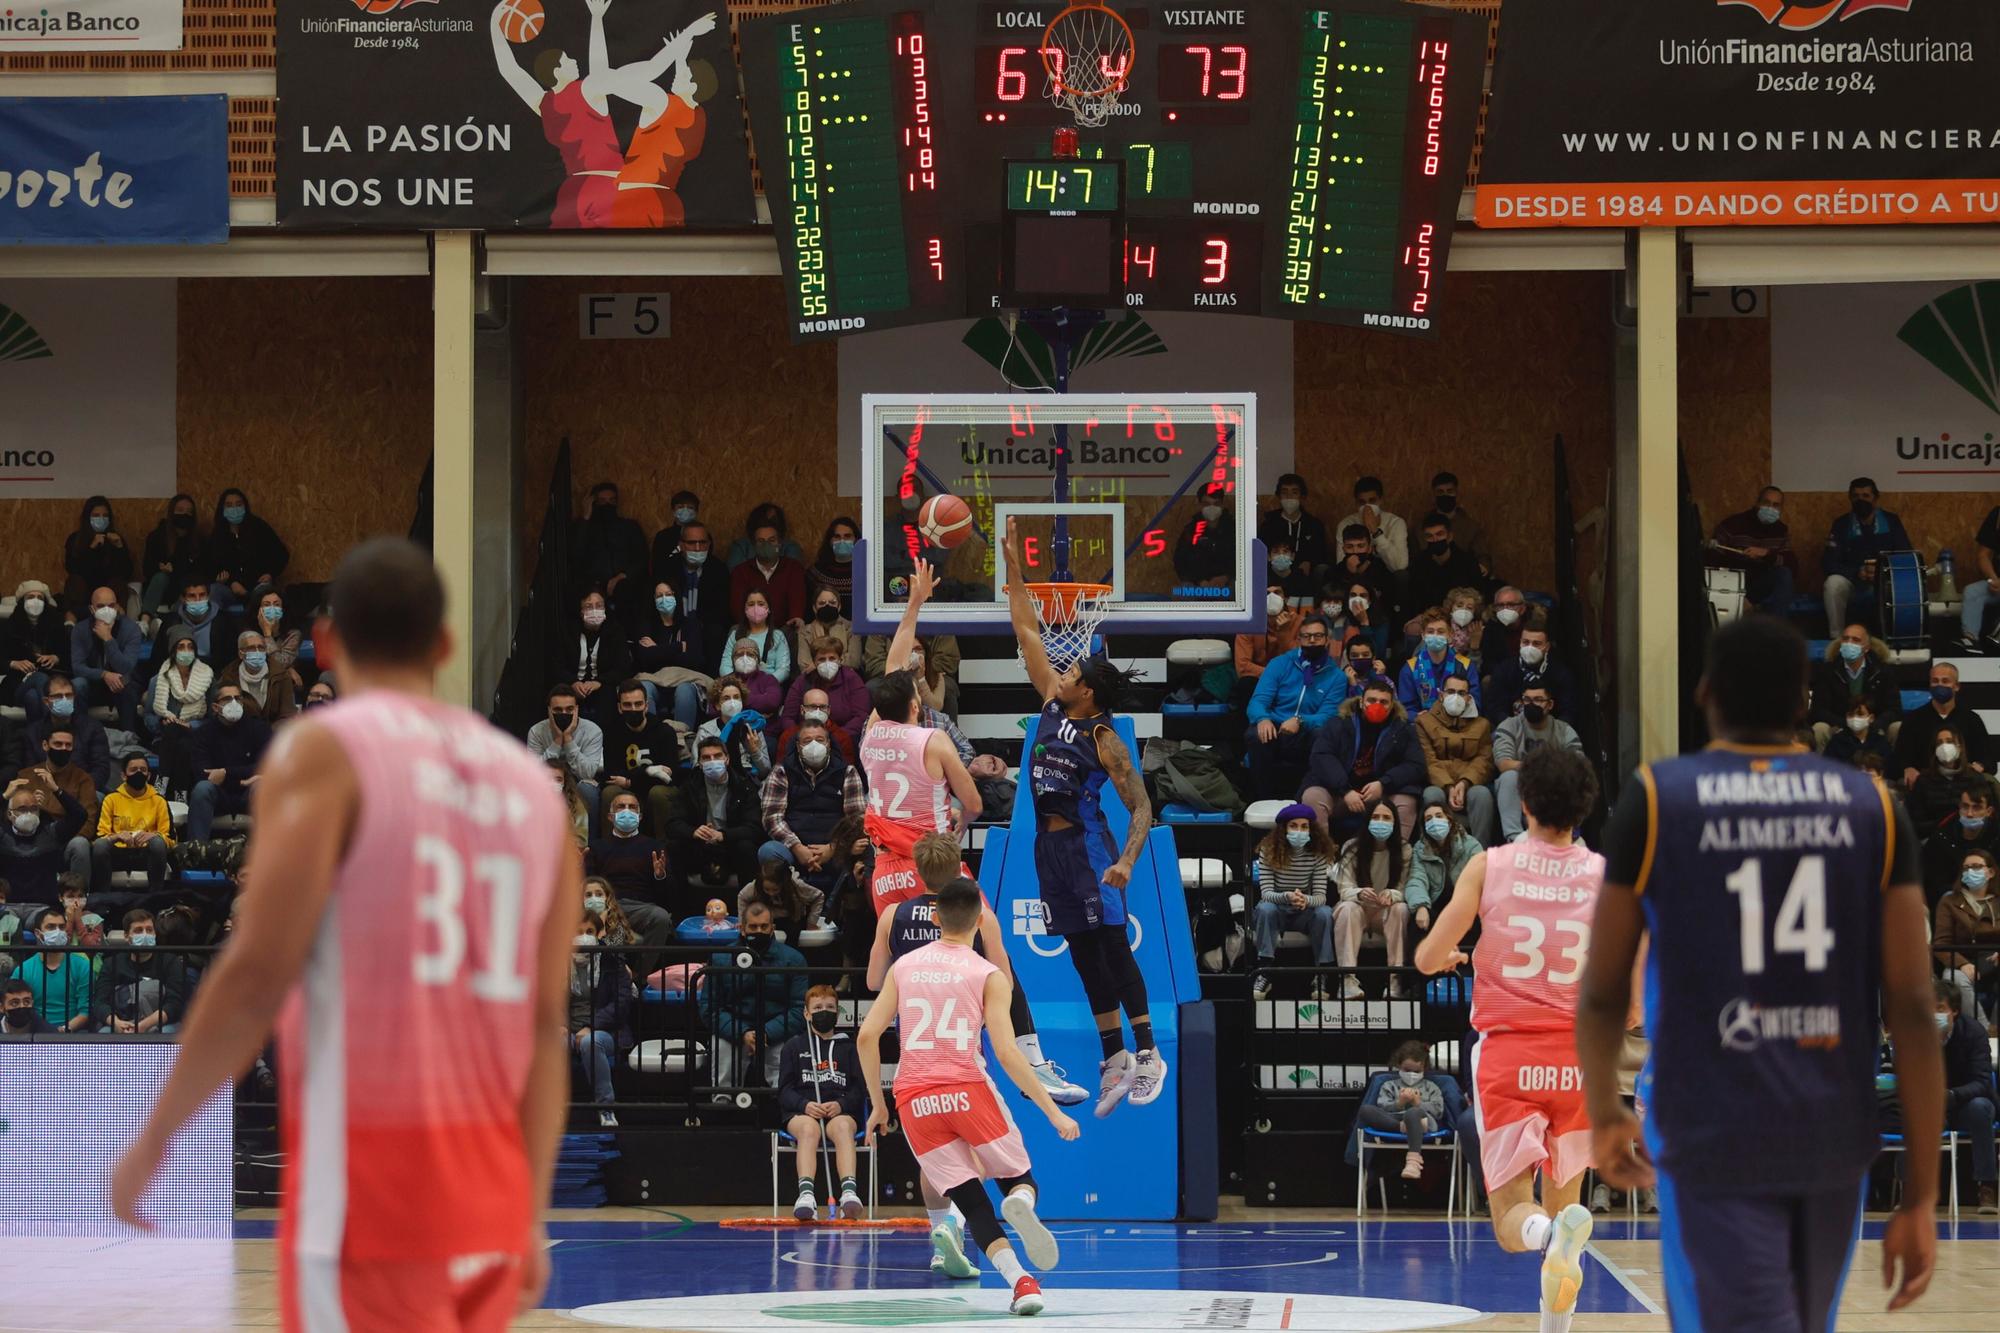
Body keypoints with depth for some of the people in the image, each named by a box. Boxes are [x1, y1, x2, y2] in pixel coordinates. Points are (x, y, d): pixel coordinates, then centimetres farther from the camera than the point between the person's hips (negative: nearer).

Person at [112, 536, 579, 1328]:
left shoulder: (326, 750, -4)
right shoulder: (529, 780, 13)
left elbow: (258, 977, -13)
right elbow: (545, 1028, 11)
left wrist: (154, 1140, -3)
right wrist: (528, 1217, 15)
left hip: (366, 1183, -6)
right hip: (488, 1195, 6)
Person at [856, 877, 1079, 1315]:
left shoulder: (904, 966, 11)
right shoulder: (989, 976, 1)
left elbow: (867, 1036, 6)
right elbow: (1007, 1054, -8)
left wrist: (878, 1106, 17)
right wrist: (1054, 1112, -3)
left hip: (913, 1100, 2)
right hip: (967, 1090, -2)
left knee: (973, 1204, 5)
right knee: (1020, 1179, 14)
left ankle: (1020, 1280, -18)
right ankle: (1020, 1203, -25)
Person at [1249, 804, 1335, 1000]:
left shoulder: (1318, 854, -7)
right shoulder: (1269, 851, -11)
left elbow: (1320, 896, -14)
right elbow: (1265, 893, -19)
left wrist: (1305, 900, -39)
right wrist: (1287, 897, -41)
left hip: (1304, 914, 1)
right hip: (1277, 912, -1)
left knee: (1325, 913, -29)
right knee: (1265, 908, -34)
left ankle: (1321, 976, -21)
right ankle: (1264, 973, -30)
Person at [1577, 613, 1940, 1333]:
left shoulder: (1655, 800, -4)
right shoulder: (1872, 808, 2)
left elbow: (1602, 991, 1)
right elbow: (1912, 1005, -3)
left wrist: (1605, 1118, 20)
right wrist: (1921, 1198, 0)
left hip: (1712, 1144, -4)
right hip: (1835, 1139, 4)